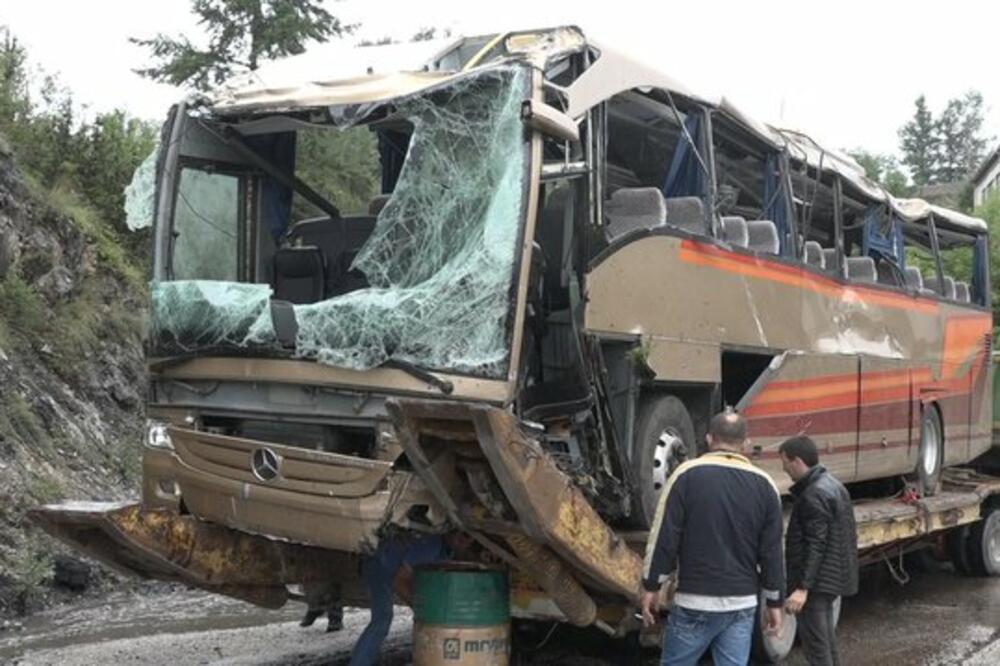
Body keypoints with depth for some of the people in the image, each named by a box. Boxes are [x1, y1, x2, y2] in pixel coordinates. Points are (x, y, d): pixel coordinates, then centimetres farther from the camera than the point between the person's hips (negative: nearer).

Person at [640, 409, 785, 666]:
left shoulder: (688, 475, -6)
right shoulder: (764, 485, 4)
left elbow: (664, 538, -6)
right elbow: (772, 551, 5)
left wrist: (650, 587, 3)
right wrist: (774, 603, 14)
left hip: (695, 601, -3)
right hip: (743, 604, 3)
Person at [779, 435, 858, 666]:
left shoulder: (814, 495, -18)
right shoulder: (832, 484, 14)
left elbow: (816, 545, -23)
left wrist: (803, 587, -26)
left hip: (818, 580, -11)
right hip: (833, 578, 11)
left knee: (816, 645, -6)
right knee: (827, 640, 20)